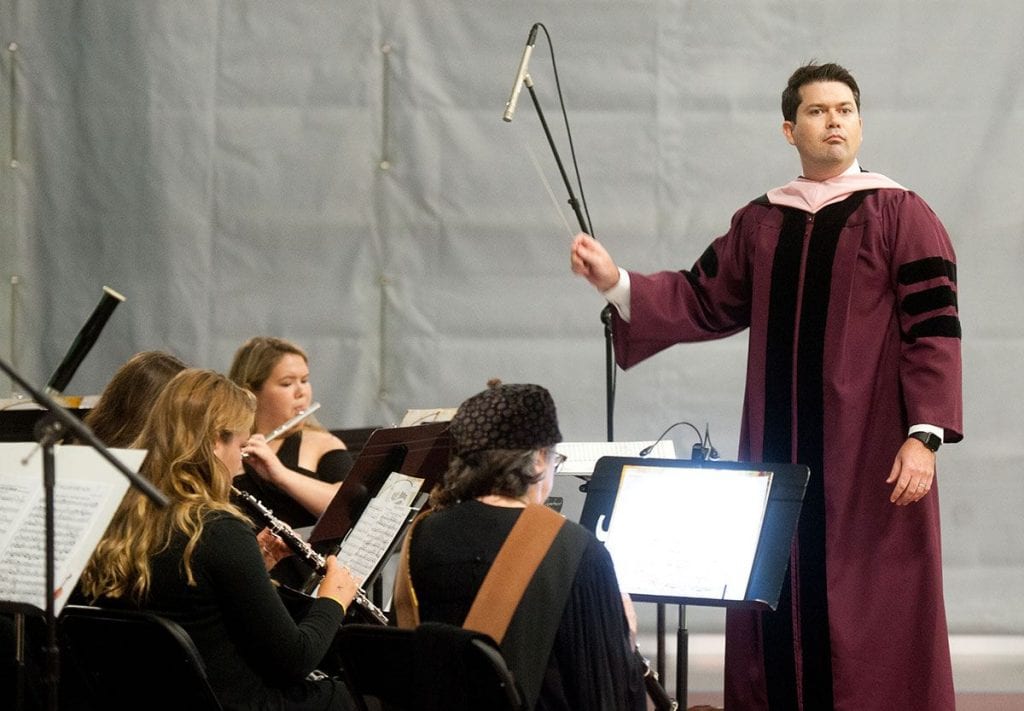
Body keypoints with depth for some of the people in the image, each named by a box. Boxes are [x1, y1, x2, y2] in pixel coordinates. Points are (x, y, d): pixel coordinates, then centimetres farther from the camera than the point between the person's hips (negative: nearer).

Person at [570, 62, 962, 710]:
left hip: (872, 453, -5)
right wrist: (617, 283, 2)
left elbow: (935, 328, -7)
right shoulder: (762, 223, 14)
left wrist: (924, 434, -16)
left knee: (873, 612, -6)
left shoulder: (901, 217, -2)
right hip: (780, 449, 5)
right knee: (783, 612, 4)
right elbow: (703, 300, 16)